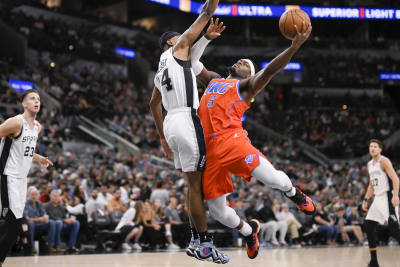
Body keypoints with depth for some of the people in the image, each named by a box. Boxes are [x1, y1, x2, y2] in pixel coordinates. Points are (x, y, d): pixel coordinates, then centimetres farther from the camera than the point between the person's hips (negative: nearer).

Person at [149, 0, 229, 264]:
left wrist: (163, 136, 35)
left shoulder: (161, 70, 25)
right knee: (197, 183, -6)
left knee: (194, 183, 14)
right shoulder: (178, 48, 3)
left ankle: (197, 241, 15)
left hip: (171, 123, 9)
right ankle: (204, 243, -3)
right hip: (187, 120, -9)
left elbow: (154, 104, 32)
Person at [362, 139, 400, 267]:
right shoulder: (369, 165, 17)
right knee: (368, 226, 4)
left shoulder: (384, 161, -9)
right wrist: (366, 200, 18)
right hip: (378, 198, 9)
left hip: (387, 197, -9)